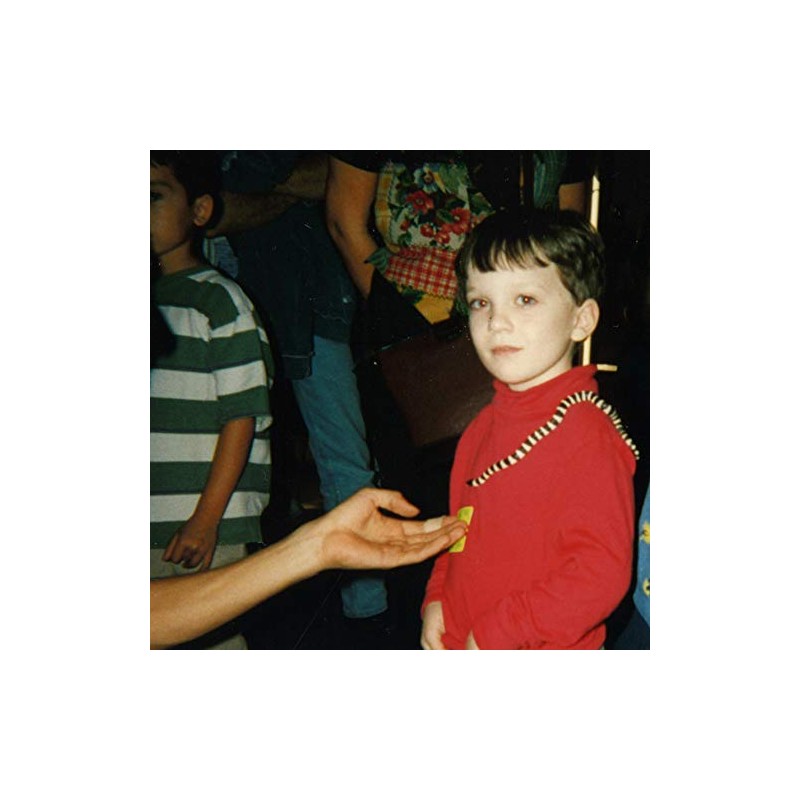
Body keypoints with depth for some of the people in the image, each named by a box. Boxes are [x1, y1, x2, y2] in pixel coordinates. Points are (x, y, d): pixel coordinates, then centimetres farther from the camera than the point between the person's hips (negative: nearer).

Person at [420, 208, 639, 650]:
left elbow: (602, 572, -24)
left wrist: (498, 630, -19)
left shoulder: (587, 435, -21)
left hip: (541, 650, -6)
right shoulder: (487, 423, 3)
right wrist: (436, 598, 2)